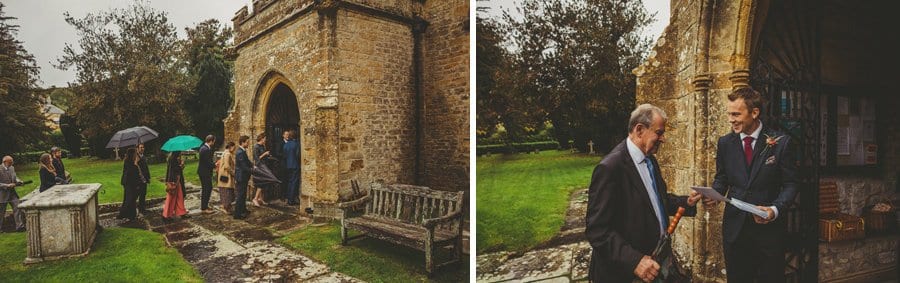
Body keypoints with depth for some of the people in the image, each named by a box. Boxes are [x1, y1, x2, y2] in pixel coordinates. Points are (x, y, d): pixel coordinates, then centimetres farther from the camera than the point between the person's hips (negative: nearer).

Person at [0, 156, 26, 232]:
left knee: (17, 209, -4)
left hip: (12, 192, 5)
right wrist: (7, 185, -24)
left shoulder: (12, 168, 6)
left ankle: (19, 226, -2)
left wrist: (18, 181, -4)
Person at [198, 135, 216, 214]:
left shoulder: (204, 148, 10)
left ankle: (205, 205, 28)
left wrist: (214, 163, 7)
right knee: (205, 190, -1)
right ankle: (204, 208, 9)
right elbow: (208, 163, -23)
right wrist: (215, 165, -7)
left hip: (205, 172, 10)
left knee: (209, 188, 18)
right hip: (205, 172, -10)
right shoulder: (206, 149, -22)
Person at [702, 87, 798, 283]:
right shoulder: (725, 142, 2)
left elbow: (790, 184, -3)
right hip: (734, 227, 2)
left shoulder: (781, 142, -6)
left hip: (769, 226, -2)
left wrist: (775, 209, -19)